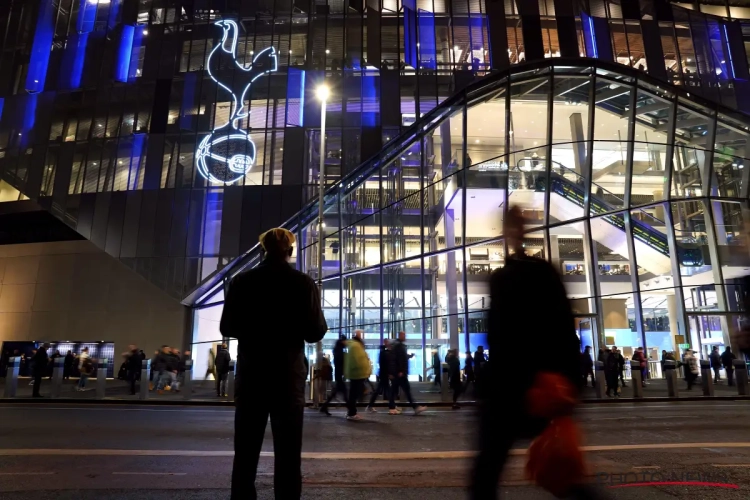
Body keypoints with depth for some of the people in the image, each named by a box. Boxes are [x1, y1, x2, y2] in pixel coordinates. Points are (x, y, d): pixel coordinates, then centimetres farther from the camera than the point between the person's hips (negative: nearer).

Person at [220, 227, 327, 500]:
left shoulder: (241, 281, -1)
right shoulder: (303, 283, -6)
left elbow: (227, 327, 4)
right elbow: (315, 332, -8)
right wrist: (320, 322, 14)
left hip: (250, 373, 2)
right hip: (288, 374, -2)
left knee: (245, 451, 12)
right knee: (288, 452, 5)